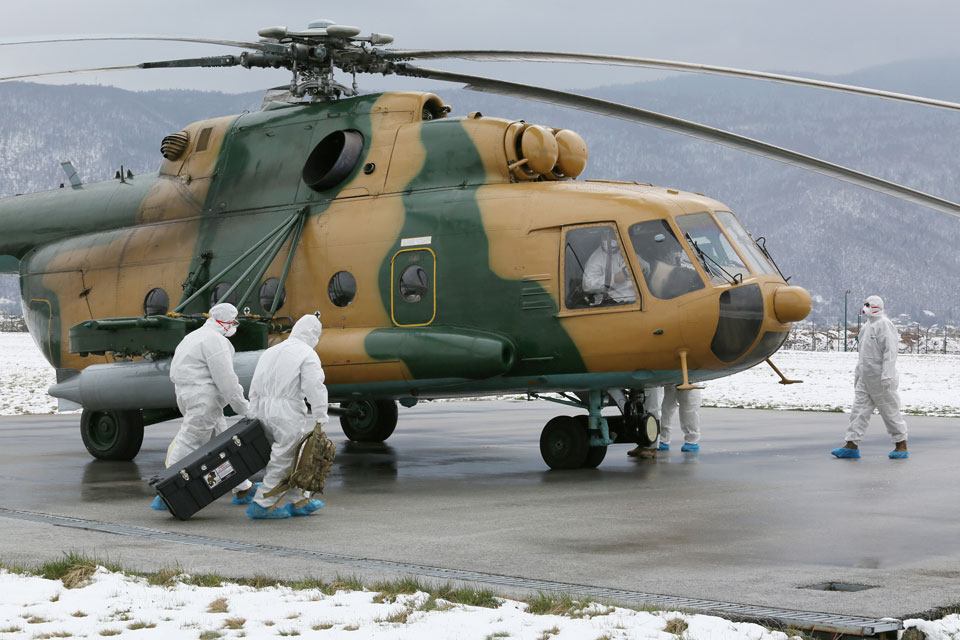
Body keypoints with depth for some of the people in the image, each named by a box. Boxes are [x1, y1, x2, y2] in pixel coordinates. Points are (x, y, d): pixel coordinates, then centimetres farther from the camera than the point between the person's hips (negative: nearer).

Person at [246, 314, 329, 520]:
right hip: (287, 413, -8)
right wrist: (321, 418, -10)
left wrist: (254, 415, 23)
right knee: (283, 459, -2)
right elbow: (314, 389, -13)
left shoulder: (270, 352, 19)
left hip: (263, 410, 8)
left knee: (292, 456, 16)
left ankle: (300, 501, 20)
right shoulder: (307, 354, -5)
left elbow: (255, 388, 20)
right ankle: (263, 504, -2)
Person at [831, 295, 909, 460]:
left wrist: (886, 375, -23)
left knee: (889, 410, -1)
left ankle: (901, 445, 9)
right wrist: (857, 373, 24)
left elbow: (890, 351, -19)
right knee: (859, 409, 4)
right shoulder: (868, 326, 16)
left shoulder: (884, 325, -13)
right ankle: (852, 445, 3)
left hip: (880, 379, -9)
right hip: (865, 377, 9)